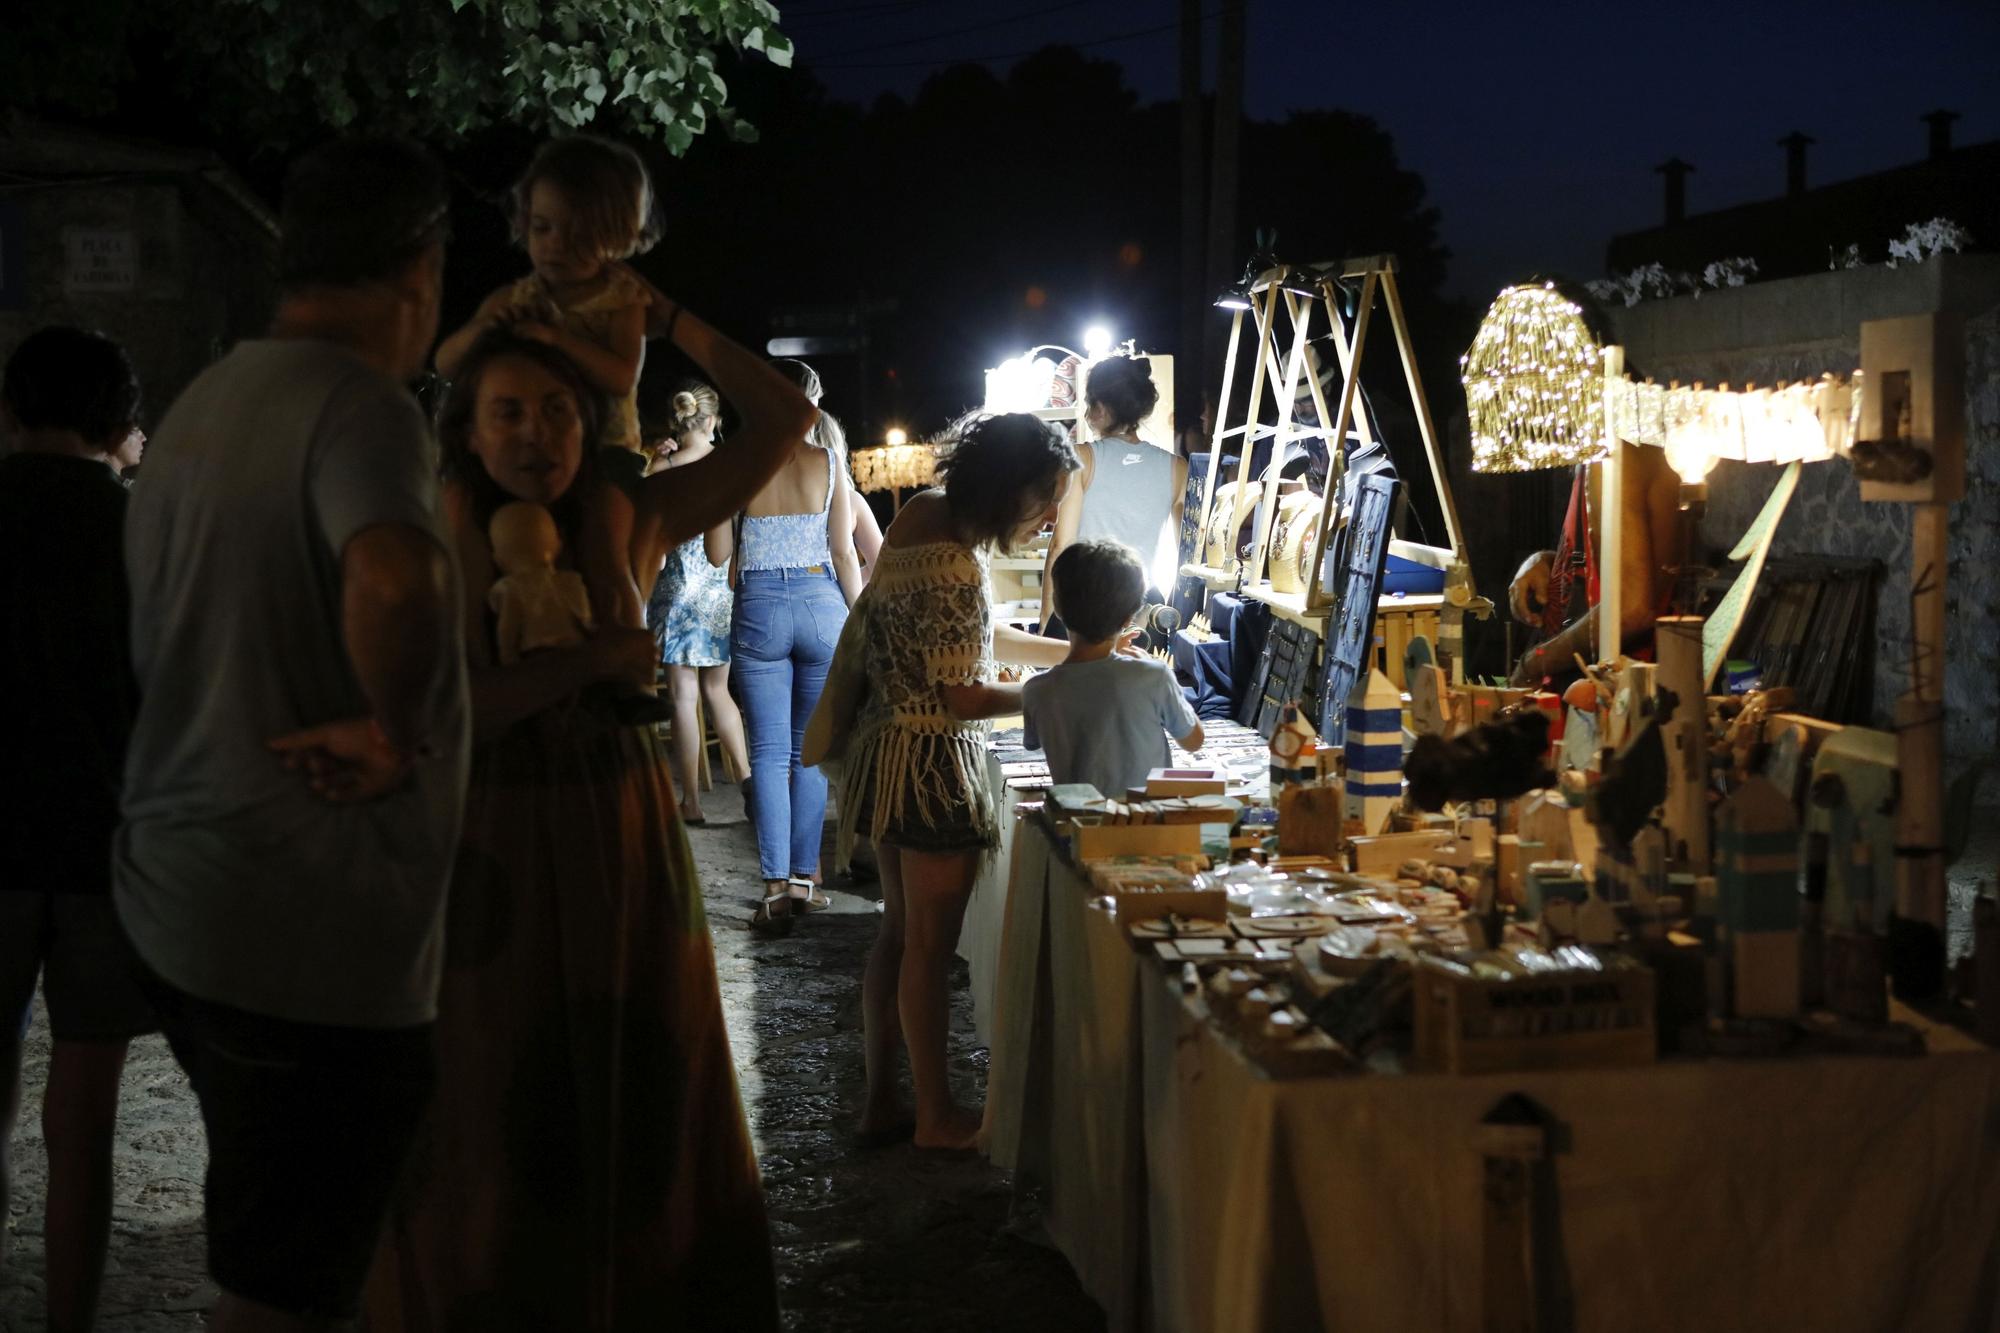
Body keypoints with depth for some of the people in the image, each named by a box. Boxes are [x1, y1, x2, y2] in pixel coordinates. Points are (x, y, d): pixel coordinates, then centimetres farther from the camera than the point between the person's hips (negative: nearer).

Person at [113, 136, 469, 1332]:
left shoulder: (201, 406, 13)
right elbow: (395, 581, -39)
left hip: (182, 903, 9)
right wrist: (394, 733, -22)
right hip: (317, 931, -9)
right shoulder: (360, 405, -17)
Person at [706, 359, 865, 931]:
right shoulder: (829, 461, -2)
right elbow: (844, 552, -2)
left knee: (769, 753, 2)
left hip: (759, 609, 0)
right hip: (821, 602, 0)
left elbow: (718, 555, 1)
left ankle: (776, 886, -5)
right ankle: (803, 877, 12)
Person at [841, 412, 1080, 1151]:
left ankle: (880, 1102, 27)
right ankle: (936, 1115, 19)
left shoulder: (925, 513, 3)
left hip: (888, 752, 9)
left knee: (898, 932, 17)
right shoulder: (955, 569, -26)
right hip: (933, 766, -9)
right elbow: (962, 698, -20)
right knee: (929, 947, 5)